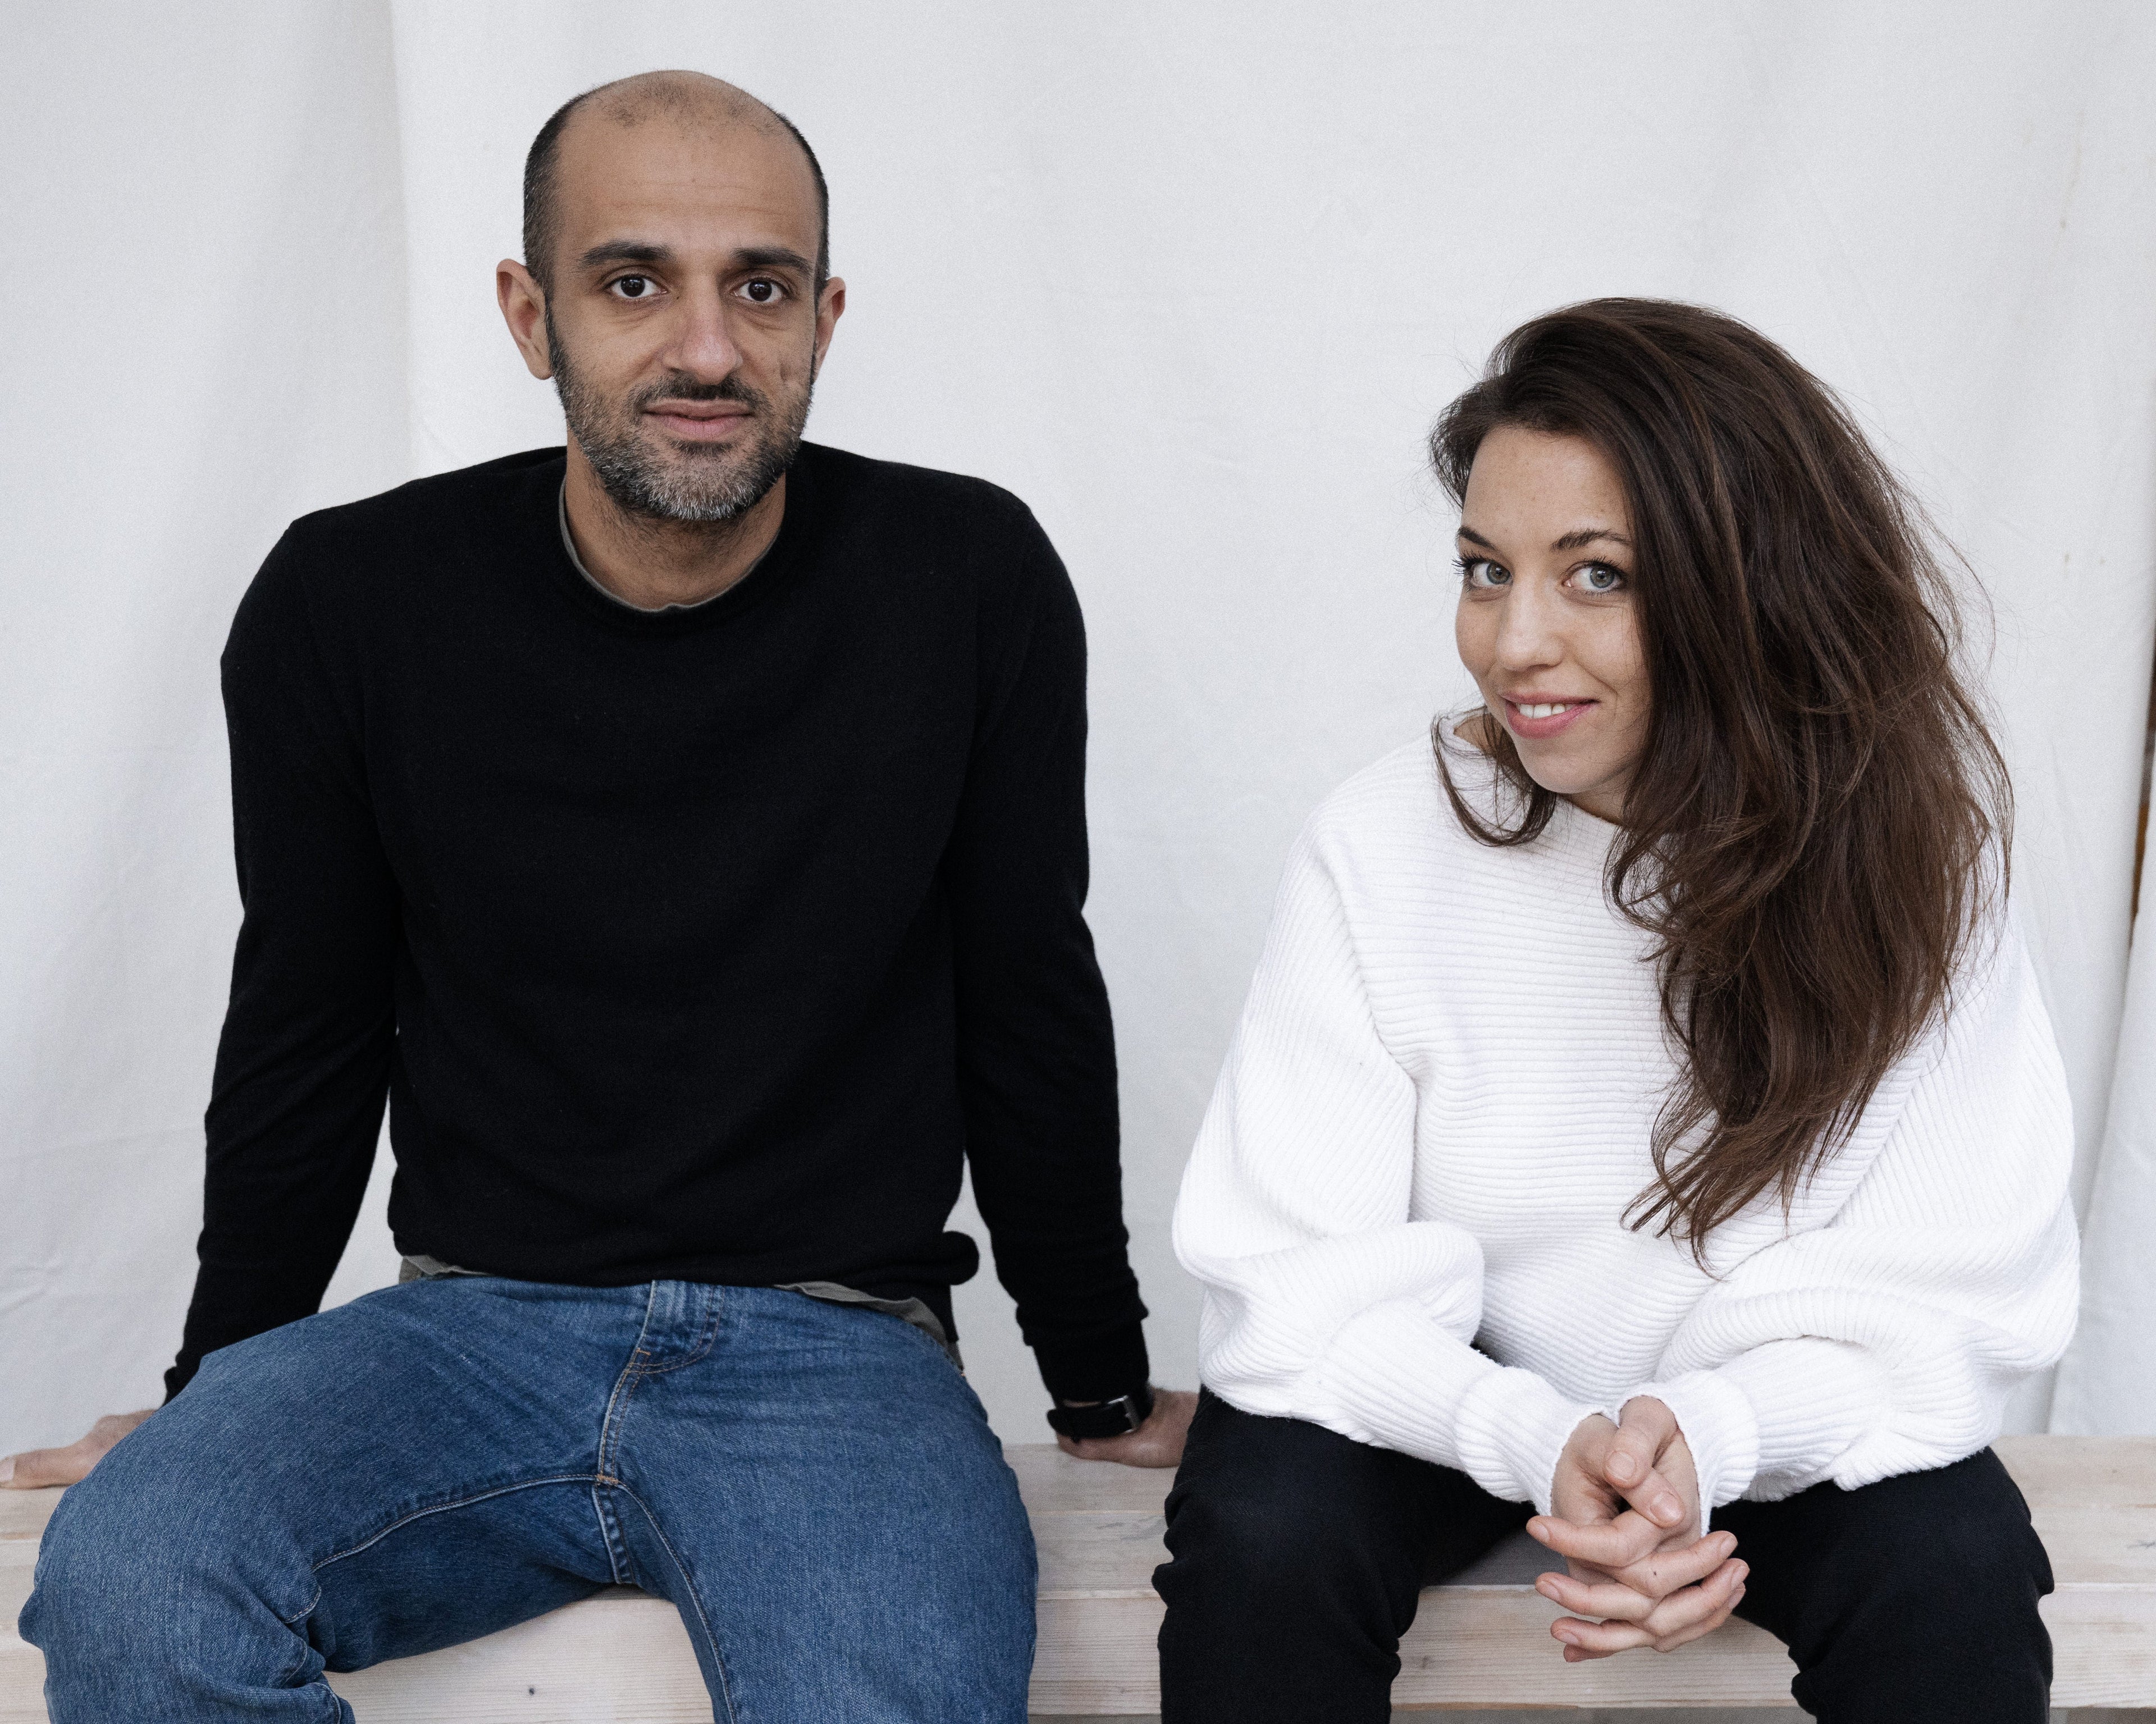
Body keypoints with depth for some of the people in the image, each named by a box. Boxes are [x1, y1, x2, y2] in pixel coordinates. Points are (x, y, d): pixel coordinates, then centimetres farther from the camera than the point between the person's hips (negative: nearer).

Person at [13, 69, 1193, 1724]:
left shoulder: (968, 582, -3)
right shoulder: (351, 605, -1)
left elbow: (1031, 1012, 6)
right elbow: (305, 1034, 11)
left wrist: (1106, 1392, 13)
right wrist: (217, 1397, 18)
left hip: (831, 1351, -1)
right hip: (474, 1328, 1)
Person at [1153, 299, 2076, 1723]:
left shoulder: (1909, 849, -14)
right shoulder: (1383, 850, -15)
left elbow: (1940, 1299, -15)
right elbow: (1305, 1284, -16)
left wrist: (1709, 1437, -34)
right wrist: (1539, 1440, -35)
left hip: (1764, 1425, 1)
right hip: (1436, 1401, 0)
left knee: (1954, 1575, -27)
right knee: (1262, 1537, -28)